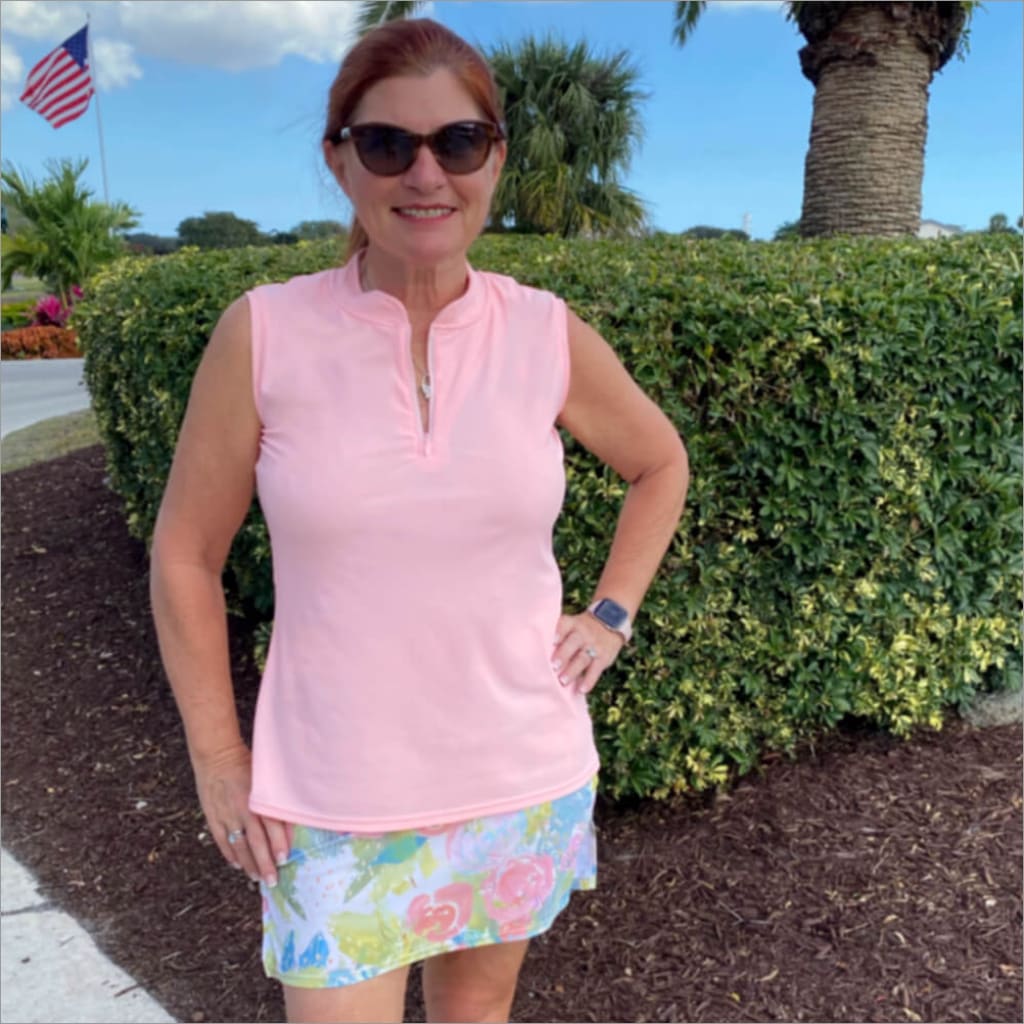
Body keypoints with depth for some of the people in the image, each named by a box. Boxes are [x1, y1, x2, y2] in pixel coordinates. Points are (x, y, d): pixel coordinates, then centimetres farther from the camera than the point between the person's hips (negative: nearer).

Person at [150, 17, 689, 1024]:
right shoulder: (263, 333, -12)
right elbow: (185, 556, -2)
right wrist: (218, 763, -2)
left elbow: (660, 464, 12)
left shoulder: (548, 336, -6)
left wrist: (611, 614, 3)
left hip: (525, 779, 3)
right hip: (335, 801, -2)